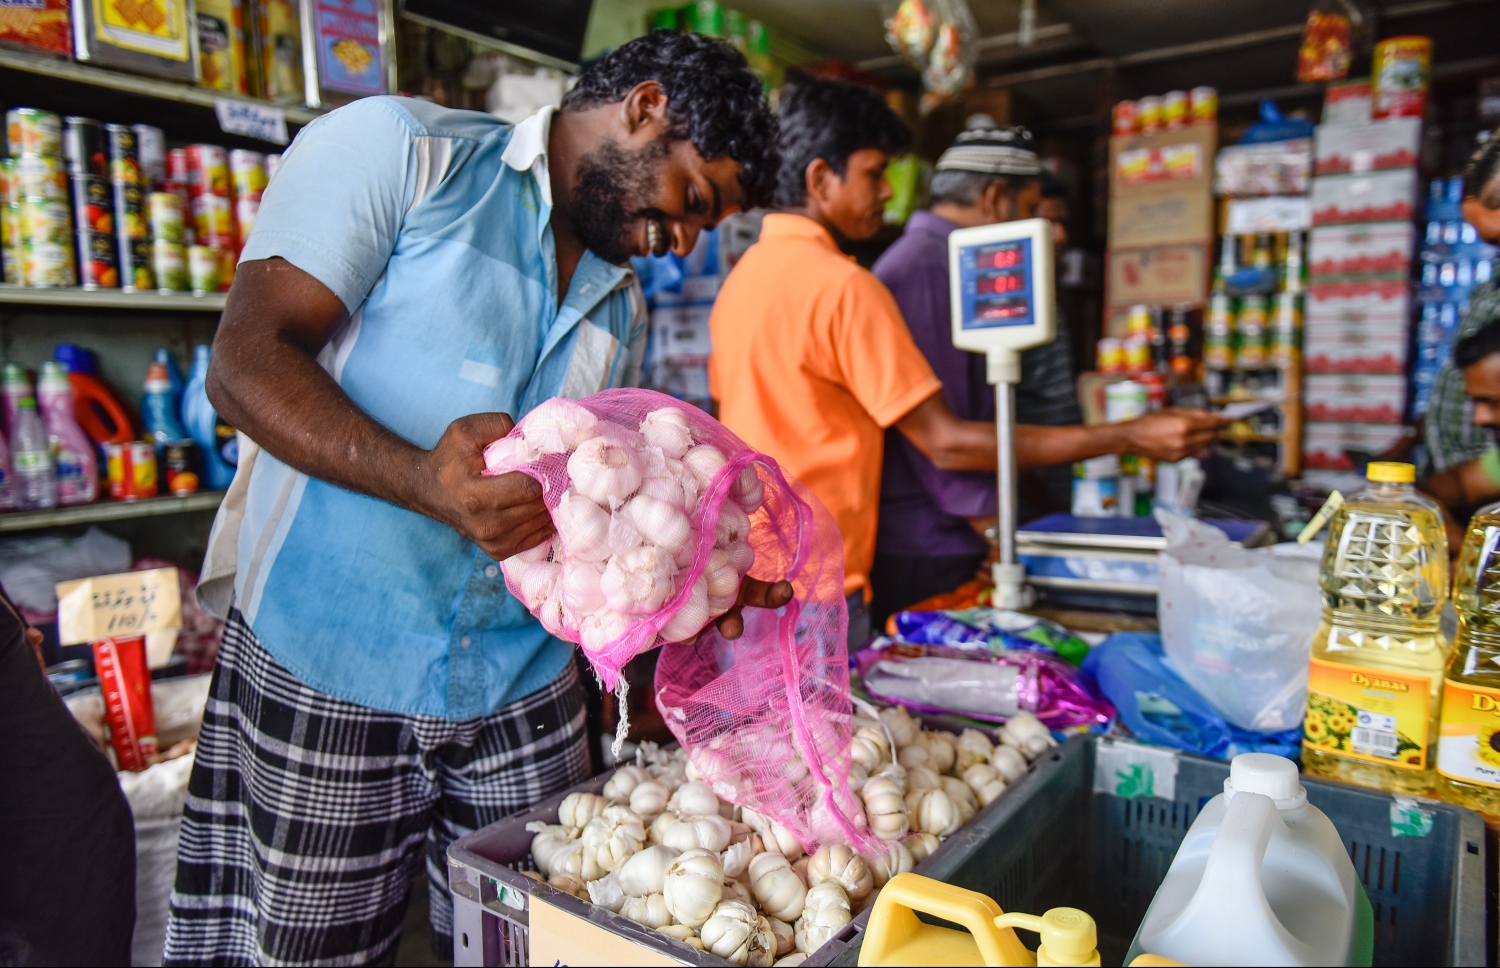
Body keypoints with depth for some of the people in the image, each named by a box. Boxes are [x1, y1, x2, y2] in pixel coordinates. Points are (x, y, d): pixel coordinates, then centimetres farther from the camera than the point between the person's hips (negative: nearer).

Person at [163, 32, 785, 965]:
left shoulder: (623, 308, 13)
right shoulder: (397, 148, -6)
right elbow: (249, 362, -15)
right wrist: (425, 480, -32)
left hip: (525, 690, 5)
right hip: (325, 677, -5)